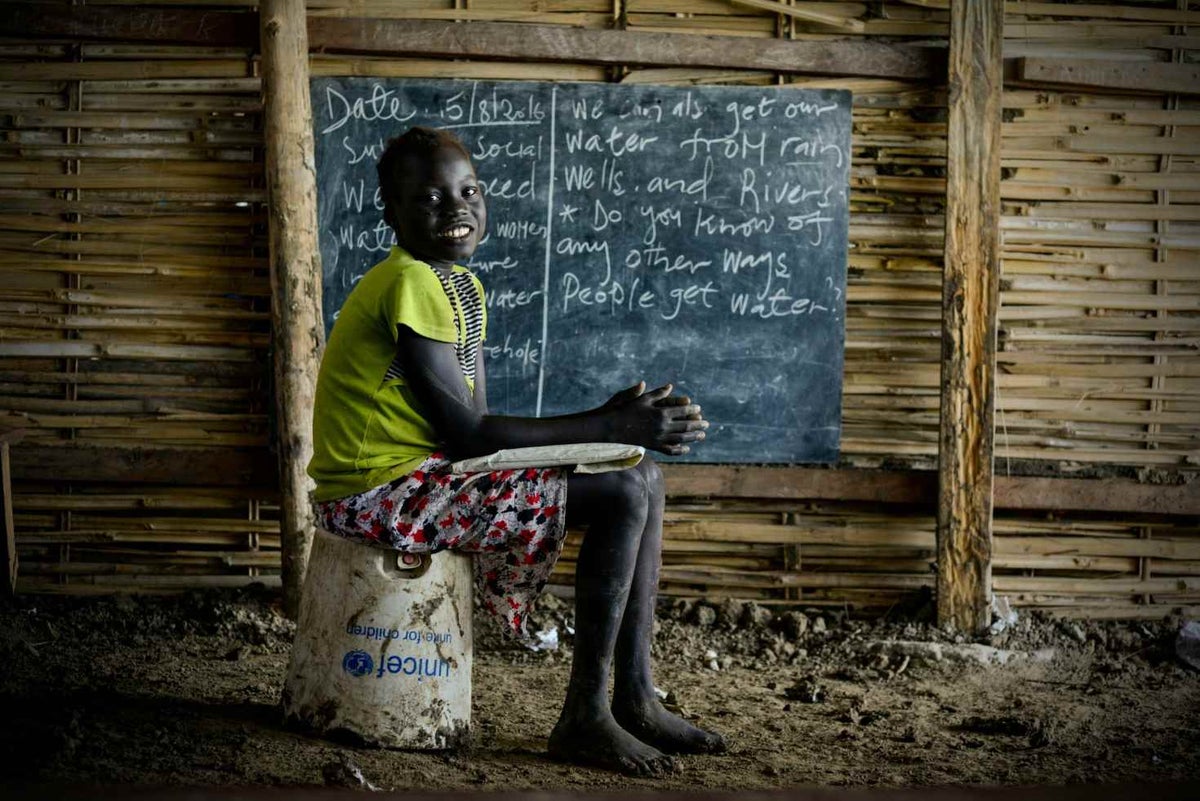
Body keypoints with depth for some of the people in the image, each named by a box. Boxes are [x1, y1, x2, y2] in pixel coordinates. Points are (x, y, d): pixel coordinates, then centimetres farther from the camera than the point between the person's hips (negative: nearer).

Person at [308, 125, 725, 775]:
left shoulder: (463, 287, 13)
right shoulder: (410, 285, -17)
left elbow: (476, 425, 9)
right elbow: (465, 433, -19)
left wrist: (610, 423, -3)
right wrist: (608, 426, -15)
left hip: (432, 473, 10)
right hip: (383, 491, -10)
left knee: (644, 475, 8)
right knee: (621, 494, -18)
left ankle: (635, 698, 10)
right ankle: (584, 717, -10)